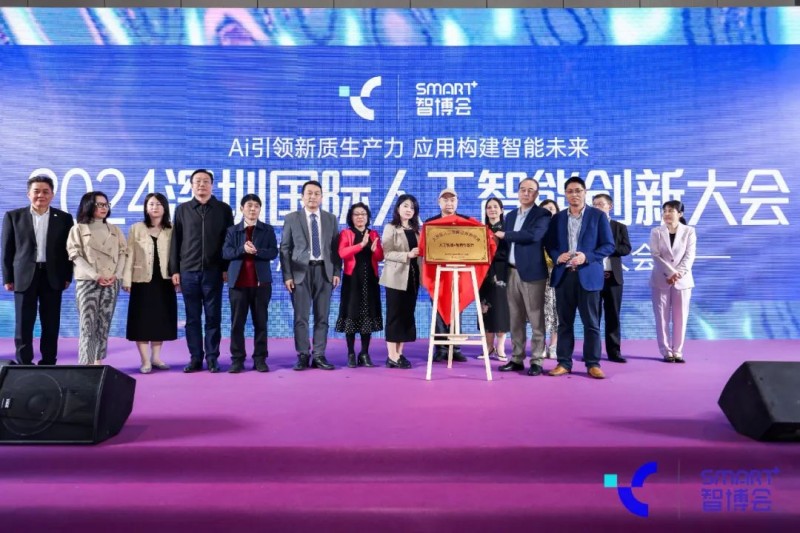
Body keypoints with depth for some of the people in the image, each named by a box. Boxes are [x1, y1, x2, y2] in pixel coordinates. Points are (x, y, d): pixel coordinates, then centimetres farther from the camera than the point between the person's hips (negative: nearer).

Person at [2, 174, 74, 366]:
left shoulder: (64, 218, 5)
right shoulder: (13, 216, 5)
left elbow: (68, 249, 6)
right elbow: (7, 250, 5)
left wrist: (67, 277, 1)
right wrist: (7, 278, 1)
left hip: (53, 277, 0)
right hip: (24, 276, 0)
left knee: (51, 324, 5)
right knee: (23, 324, 3)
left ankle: (48, 363, 14)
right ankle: (24, 364, 12)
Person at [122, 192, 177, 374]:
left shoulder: (172, 230, 5)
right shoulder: (136, 228, 4)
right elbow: (129, 255, 0)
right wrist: (126, 279, -6)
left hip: (164, 282, 1)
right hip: (143, 281, -1)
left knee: (161, 320, 7)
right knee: (142, 320, 0)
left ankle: (156, 357, 19)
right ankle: (145, 360, 7)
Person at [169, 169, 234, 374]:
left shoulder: (223, 209, 7)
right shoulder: (182, 209, 10)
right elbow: (175, 241, 8)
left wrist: (227, 268, -2)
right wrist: (174, 270, 2)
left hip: (214, 271, -1)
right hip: (188, 271, 1)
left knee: (213, 317, 2)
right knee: (192, 318, 5)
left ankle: (212, 358, 10)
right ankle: (195, 358, 12)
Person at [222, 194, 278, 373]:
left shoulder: (268, 230, 9)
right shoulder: (232, 230, 10)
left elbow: (273, 252, -2)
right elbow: (226, 253, -2)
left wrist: (256, 251, -19)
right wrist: (242, 249, -18)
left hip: (261, 281, 0)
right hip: (238, 282, 0)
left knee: (260, 322, 3)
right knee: (237, 323, 2)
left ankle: (260, 359, 10)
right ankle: (237, 359, 8)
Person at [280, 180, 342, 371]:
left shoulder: (331, 219, 11)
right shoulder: (292, 218, 5)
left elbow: (336, 248, 9)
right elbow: (285, 249, 2)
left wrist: (336, 272, 0)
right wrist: (287, 275, -6)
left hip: (324, 271, 2)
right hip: (301, 271, -2)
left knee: (322, 317, 4)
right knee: (301, 317, -1)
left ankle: (319, 356, 10)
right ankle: (303, 356, 8)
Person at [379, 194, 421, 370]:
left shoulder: (416, 229, 15)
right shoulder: (391, 228, -2)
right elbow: (387, 253, -12)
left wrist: (419, 253, -3)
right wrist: (407, 255, -22)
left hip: (413, 276, 6)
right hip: (396, 278, -6)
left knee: (407, 315, 7)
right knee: (394, 315, -3)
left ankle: (399, 354, 14)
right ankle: (392, 357, 0)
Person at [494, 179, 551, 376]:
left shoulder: (543, 214, -3)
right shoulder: (510, 215, 17)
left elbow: (534, 235, -20)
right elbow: (504, 241, 15)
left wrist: (505, 234, -13)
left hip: (532, 271, -6)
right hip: (512, 271, 6)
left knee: (535, 319, -2)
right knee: (515, 319, 9)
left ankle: (536, 361, 4)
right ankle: (517, 359, 16)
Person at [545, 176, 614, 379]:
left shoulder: (598, 215, 2)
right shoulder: (557, 218, 12)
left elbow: (609, 245, -1)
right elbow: (549, 244, 13)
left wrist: (587, 257, -16)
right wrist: (557, 256, -9)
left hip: (588, 275, -3)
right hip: (563, 275, 3)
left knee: (591, 322, 2)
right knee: (564, 322, 6)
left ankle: (593, 364, 10)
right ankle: (564, 363, 13)